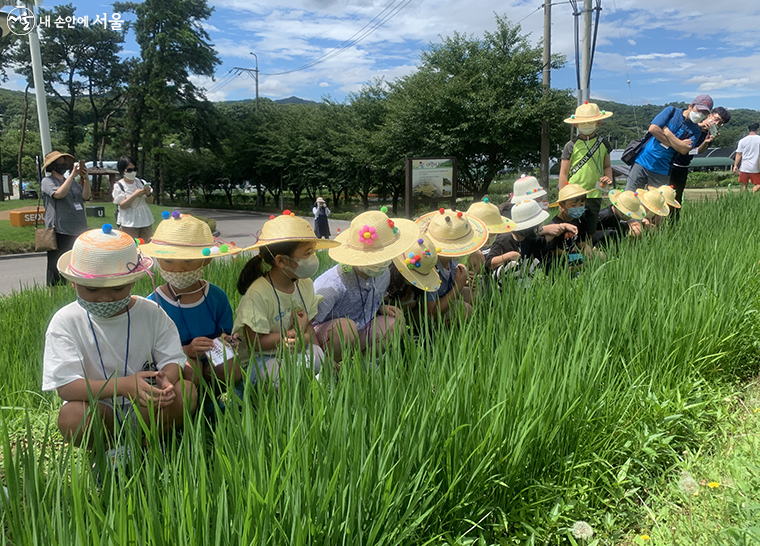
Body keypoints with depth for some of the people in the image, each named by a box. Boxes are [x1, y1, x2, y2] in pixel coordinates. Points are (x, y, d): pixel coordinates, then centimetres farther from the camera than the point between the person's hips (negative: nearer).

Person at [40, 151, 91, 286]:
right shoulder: (47, 181, 1)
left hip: (78, 230, 6)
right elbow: (59, 194, -17)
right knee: (57, 267, -4)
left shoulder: (72, 182, 18)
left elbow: (85, 196, 5)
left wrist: (85, 179, -7)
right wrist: (72, 175, -15)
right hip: (59, 231, -6)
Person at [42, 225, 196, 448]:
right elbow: (66, 386, -19)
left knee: (185, 391, -27)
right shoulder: (66, 322, -11)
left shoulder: (151, 313, -4)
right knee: (72, 417, -35)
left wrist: (166, 380, -32)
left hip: (146, 407, 2)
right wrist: (123, 385, -36)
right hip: (97, 408, -1)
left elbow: (173, 360, -5)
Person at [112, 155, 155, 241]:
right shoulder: (118, 186, -3)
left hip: (145, 221, 4)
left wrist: (148, 194, -11)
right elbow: (122, 206, -11)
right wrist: (135, 195, -21)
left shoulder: (141, 182, 8)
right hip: (129, 224, -4)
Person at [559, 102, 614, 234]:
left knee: (590, 230, 8)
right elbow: (563, 172, 0)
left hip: (594, 195, 3)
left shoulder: (603, 144, 8)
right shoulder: (571, 146, -2)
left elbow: (607, 166, 20)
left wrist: (608, 177, -3)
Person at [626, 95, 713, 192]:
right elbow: (653, 129, -11)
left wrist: (666, 131, -10)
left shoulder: (696, 131, 6)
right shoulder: (672, 111, 2)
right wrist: (676, 144, -9)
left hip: (662, 171, 2)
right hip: (643, 161, -2)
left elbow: (684, 150, -10)